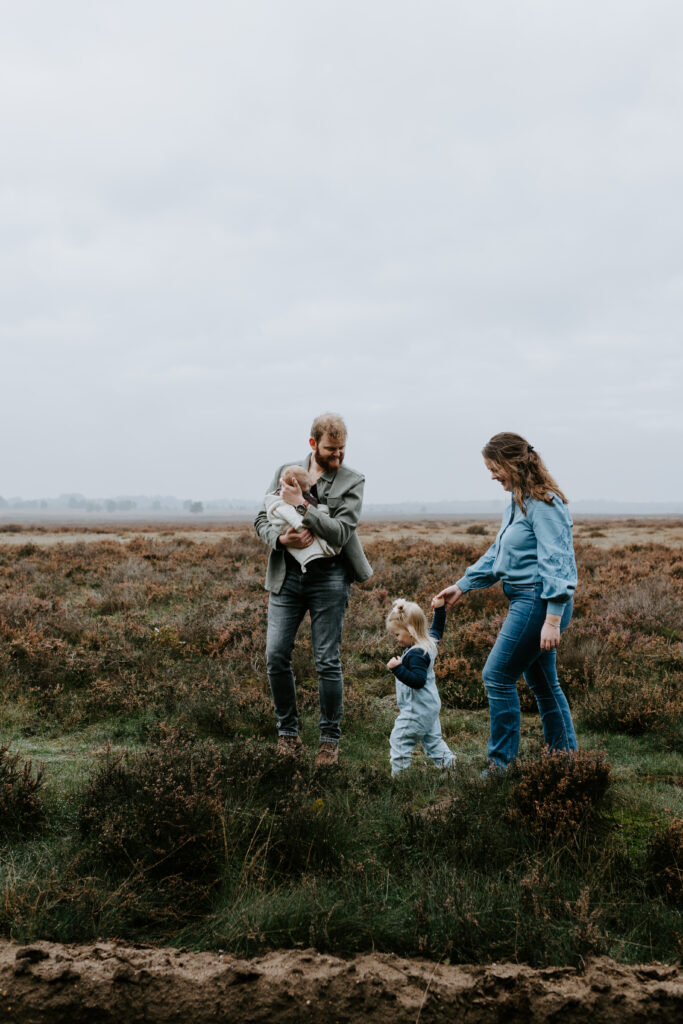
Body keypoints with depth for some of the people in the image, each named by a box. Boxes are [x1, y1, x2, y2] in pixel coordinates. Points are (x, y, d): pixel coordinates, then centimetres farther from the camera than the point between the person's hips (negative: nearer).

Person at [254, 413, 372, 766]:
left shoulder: (352, 482, -1)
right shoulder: (285, 472, 8)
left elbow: (340, 532, -12)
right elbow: (262, 519, 7)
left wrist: (302, 505, -17)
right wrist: (280, 538, -14)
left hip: (328, 579, -3)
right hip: (286, 576, 3)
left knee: (327, 661, -1)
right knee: (276, 656, 0)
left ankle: (330, 738, 14)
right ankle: (287, 730, 18)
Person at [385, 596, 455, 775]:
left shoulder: (416, 654, -25)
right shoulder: (429, 643, 4)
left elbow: (418, 680, -31)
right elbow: (437, 630, 25)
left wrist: (398, 669, -34)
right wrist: (439, 610, 21)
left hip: (417, 711, -10)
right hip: (431, 707, 10)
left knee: (399, 740, -5)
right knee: (433, 739, 20)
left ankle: (398, 773, -4)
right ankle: (448, 764, 22)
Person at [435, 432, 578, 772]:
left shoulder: (544, 504, -16)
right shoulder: (518, 504, 15)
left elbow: (556, 563, -20)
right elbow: (497, 553, 24)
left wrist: (553, 619, -24)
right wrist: (462, 585, 24)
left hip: (538, 602, -10)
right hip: (525, 602, 10)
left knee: (497, 676, -6)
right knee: (542, 684, 14)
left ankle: (500, 763, 3)